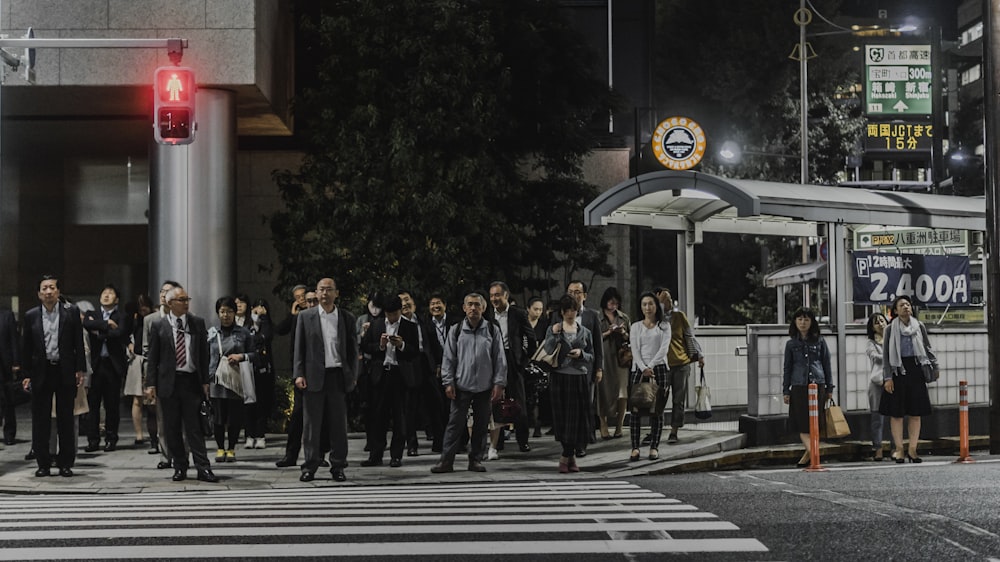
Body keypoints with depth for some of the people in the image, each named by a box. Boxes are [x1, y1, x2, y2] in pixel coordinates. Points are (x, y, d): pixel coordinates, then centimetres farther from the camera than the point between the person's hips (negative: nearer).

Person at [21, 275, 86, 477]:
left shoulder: (71, 313, 2)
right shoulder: (31, 316, 5)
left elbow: (79, 343, 2)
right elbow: (26, 348, 7)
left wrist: (80, 370, -4)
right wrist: (26, 375, 2)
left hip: (65, 372, -1)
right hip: (41, 372, 1)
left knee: (66, 420, 4)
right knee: (40, 421, 4)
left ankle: (65, 464, 11)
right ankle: (43, 464, 11)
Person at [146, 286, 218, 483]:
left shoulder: (197, 323, 7)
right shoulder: (159, 326, 2)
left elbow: (204, 353, 9)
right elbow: (152, 358, 3)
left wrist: (205, 380, 4)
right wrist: (151, 384, -3)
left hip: (191, 381, 0)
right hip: (168, 383, 0)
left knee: (194, 427, -2)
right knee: (172, 429, 5)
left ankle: (203, 468, -3)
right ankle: (179, 467, 13)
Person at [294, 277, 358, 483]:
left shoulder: (347, 318, 8)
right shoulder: (305, 316, 6)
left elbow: (353, 349, 9)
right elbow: (299, 348, 5)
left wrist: (352, 376, 1)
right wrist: (299, 374, -5)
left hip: (338, 376, 1)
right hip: (314, 376, -1)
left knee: (339, 423, 3)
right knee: (311, 423, 1)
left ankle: (338, 466, 10)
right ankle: (310, 466, 7)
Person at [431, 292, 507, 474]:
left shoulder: (493, 331, 4)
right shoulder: (456, 331, 4)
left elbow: (500, 359, 4)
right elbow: (449, 358, 5)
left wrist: (499, 384, -2)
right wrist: (448, 382, -1)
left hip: (484, 386, 1)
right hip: (461, 385, -1)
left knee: (481, 425, 6)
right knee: (455, 423, -3)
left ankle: (475, 459, 16)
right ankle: (446, 461, -1)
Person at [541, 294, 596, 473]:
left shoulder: (585, 332, 11)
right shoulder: (553, 329, 7)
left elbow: (592, 356, 13)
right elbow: (546, 352, -3)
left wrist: (581, 353, -7)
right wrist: (554, 335, -15)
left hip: (580, 377, 1)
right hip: (560, 376, -1)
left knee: (578, 417, -3)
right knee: (563, 416, -2)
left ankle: (566, 456, 7)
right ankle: (571, 457, 8)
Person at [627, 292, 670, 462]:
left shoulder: (664, 326, 9)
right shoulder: (635, 327, 11)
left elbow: (664, 348, -3)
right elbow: (635, 350, 1)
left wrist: (651, 366, -14)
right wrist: (643, 368, -14)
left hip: (658, 368, -1)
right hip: (638, 369, 1)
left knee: (656, 410, -1)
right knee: (635, 409, -6)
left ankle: (654, 447, 4)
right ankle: (635, 448, -4)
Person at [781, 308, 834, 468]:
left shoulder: (819, 341, 8)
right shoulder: (791, 344, 8)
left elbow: (827, 365, 11)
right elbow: (787, 368, 11)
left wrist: (829, 388, 8)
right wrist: (786, 390, 7)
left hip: (818, 385, 0)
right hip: (799, 387, 0)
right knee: (803, 424, -11)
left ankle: (808, 455, 10)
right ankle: (813, 452, -18)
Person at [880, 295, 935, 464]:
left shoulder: (919, 326, 8)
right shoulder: (891, 329, 2)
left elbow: (927, 348, 15)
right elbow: (886, 355, 0)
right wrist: (887, 378, -7)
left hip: (915, 371, 2)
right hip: (897, 371, -2)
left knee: (916, 413, 2)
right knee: (896, 413, -1)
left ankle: (912, 449, 8)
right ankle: (899, 449, 6)